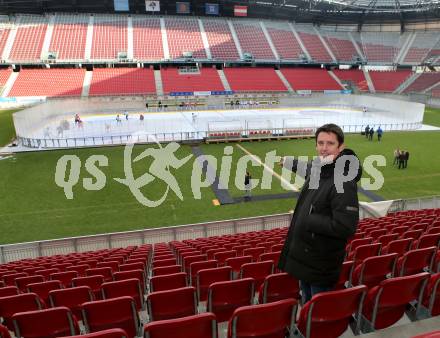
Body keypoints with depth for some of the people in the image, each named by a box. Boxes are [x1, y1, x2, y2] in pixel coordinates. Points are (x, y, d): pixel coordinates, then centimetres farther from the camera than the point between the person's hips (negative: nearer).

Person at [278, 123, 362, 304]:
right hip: (304, 255, 8)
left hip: (322, 264, -8)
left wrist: (307, 219, -23)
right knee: (307, 303, 27)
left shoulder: (344, 182, -27)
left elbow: (345, 227, -32)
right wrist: (290, 163, 42)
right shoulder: (317, 168, 1)